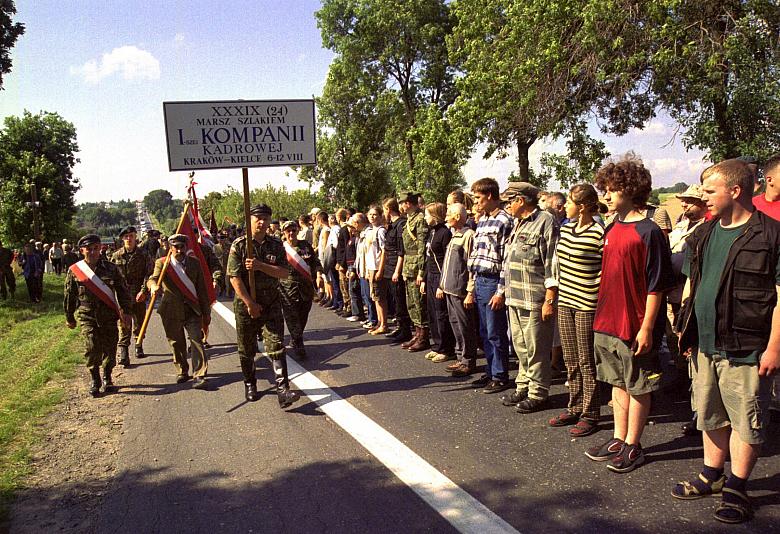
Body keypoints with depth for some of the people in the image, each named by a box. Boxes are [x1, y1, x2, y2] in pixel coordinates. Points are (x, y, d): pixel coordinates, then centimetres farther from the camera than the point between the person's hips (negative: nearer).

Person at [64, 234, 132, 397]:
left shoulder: (111, 268, 4)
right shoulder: (74, 270, 3)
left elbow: (122, 290, 8)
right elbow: (69, 296, 10)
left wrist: (125, 310, 2)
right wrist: (69, 318, 14)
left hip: (109, 315, 1)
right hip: (87, 316, -1)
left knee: (109, 347, 5)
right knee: (91, 348, -11)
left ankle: (107, 378, 25)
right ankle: (95, 380, 8)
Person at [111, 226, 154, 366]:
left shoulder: (143, 255, 2)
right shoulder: (116, 256, 4)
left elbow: (149, 274, -3)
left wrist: (144, 291, -13)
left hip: (139, 295, 1)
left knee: (139, 323, 14)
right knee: (124, 325, -8)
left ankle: (138, 346, 34)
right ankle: (123, 354, -8)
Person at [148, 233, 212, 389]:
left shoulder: (194, 263, 5)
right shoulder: (162, 263, 1)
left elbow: (202, 289, 7)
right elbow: (153, 278, -18)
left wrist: (206, 312, 7)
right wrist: (154, 286, -44)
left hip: (193, 310, 0)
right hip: (172, 311, 0)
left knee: (197, 341, -10)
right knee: (176, 344, 11)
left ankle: (199, 376, -8)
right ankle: (182, 372, 29)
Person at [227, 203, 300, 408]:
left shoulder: (276, 245, 4)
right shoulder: (239, 245, -4)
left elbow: (284, 273, -4)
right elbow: (235, 277, -11)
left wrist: (261, 266, -19)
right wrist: (250, 304, -15)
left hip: (271, 304, 1)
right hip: (245, 304, -1)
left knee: (276, 347, -8)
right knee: (247, 350, 12)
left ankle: (283, 390, -11)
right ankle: (250, 384, 32)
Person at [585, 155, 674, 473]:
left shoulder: (648, 232, -14)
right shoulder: (612, 229, 9)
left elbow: (656, 286, -15)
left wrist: (647, 328, -16)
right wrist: (602, 315, 16)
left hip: (635, 327, -8)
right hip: (607, 323, 8)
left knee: (638, 387, 7)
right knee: (618, 383, 17)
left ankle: (633, 446, 20)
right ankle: (619, 439, 30)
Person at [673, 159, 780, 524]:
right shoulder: (704, 234, 11)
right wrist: (686, 330, 14)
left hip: (745, 350, -7)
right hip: (705, 345, 7)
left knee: (746, 422, 6)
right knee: (711, 417, 18)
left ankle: (737, 489, 20)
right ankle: (712, 477, 33)